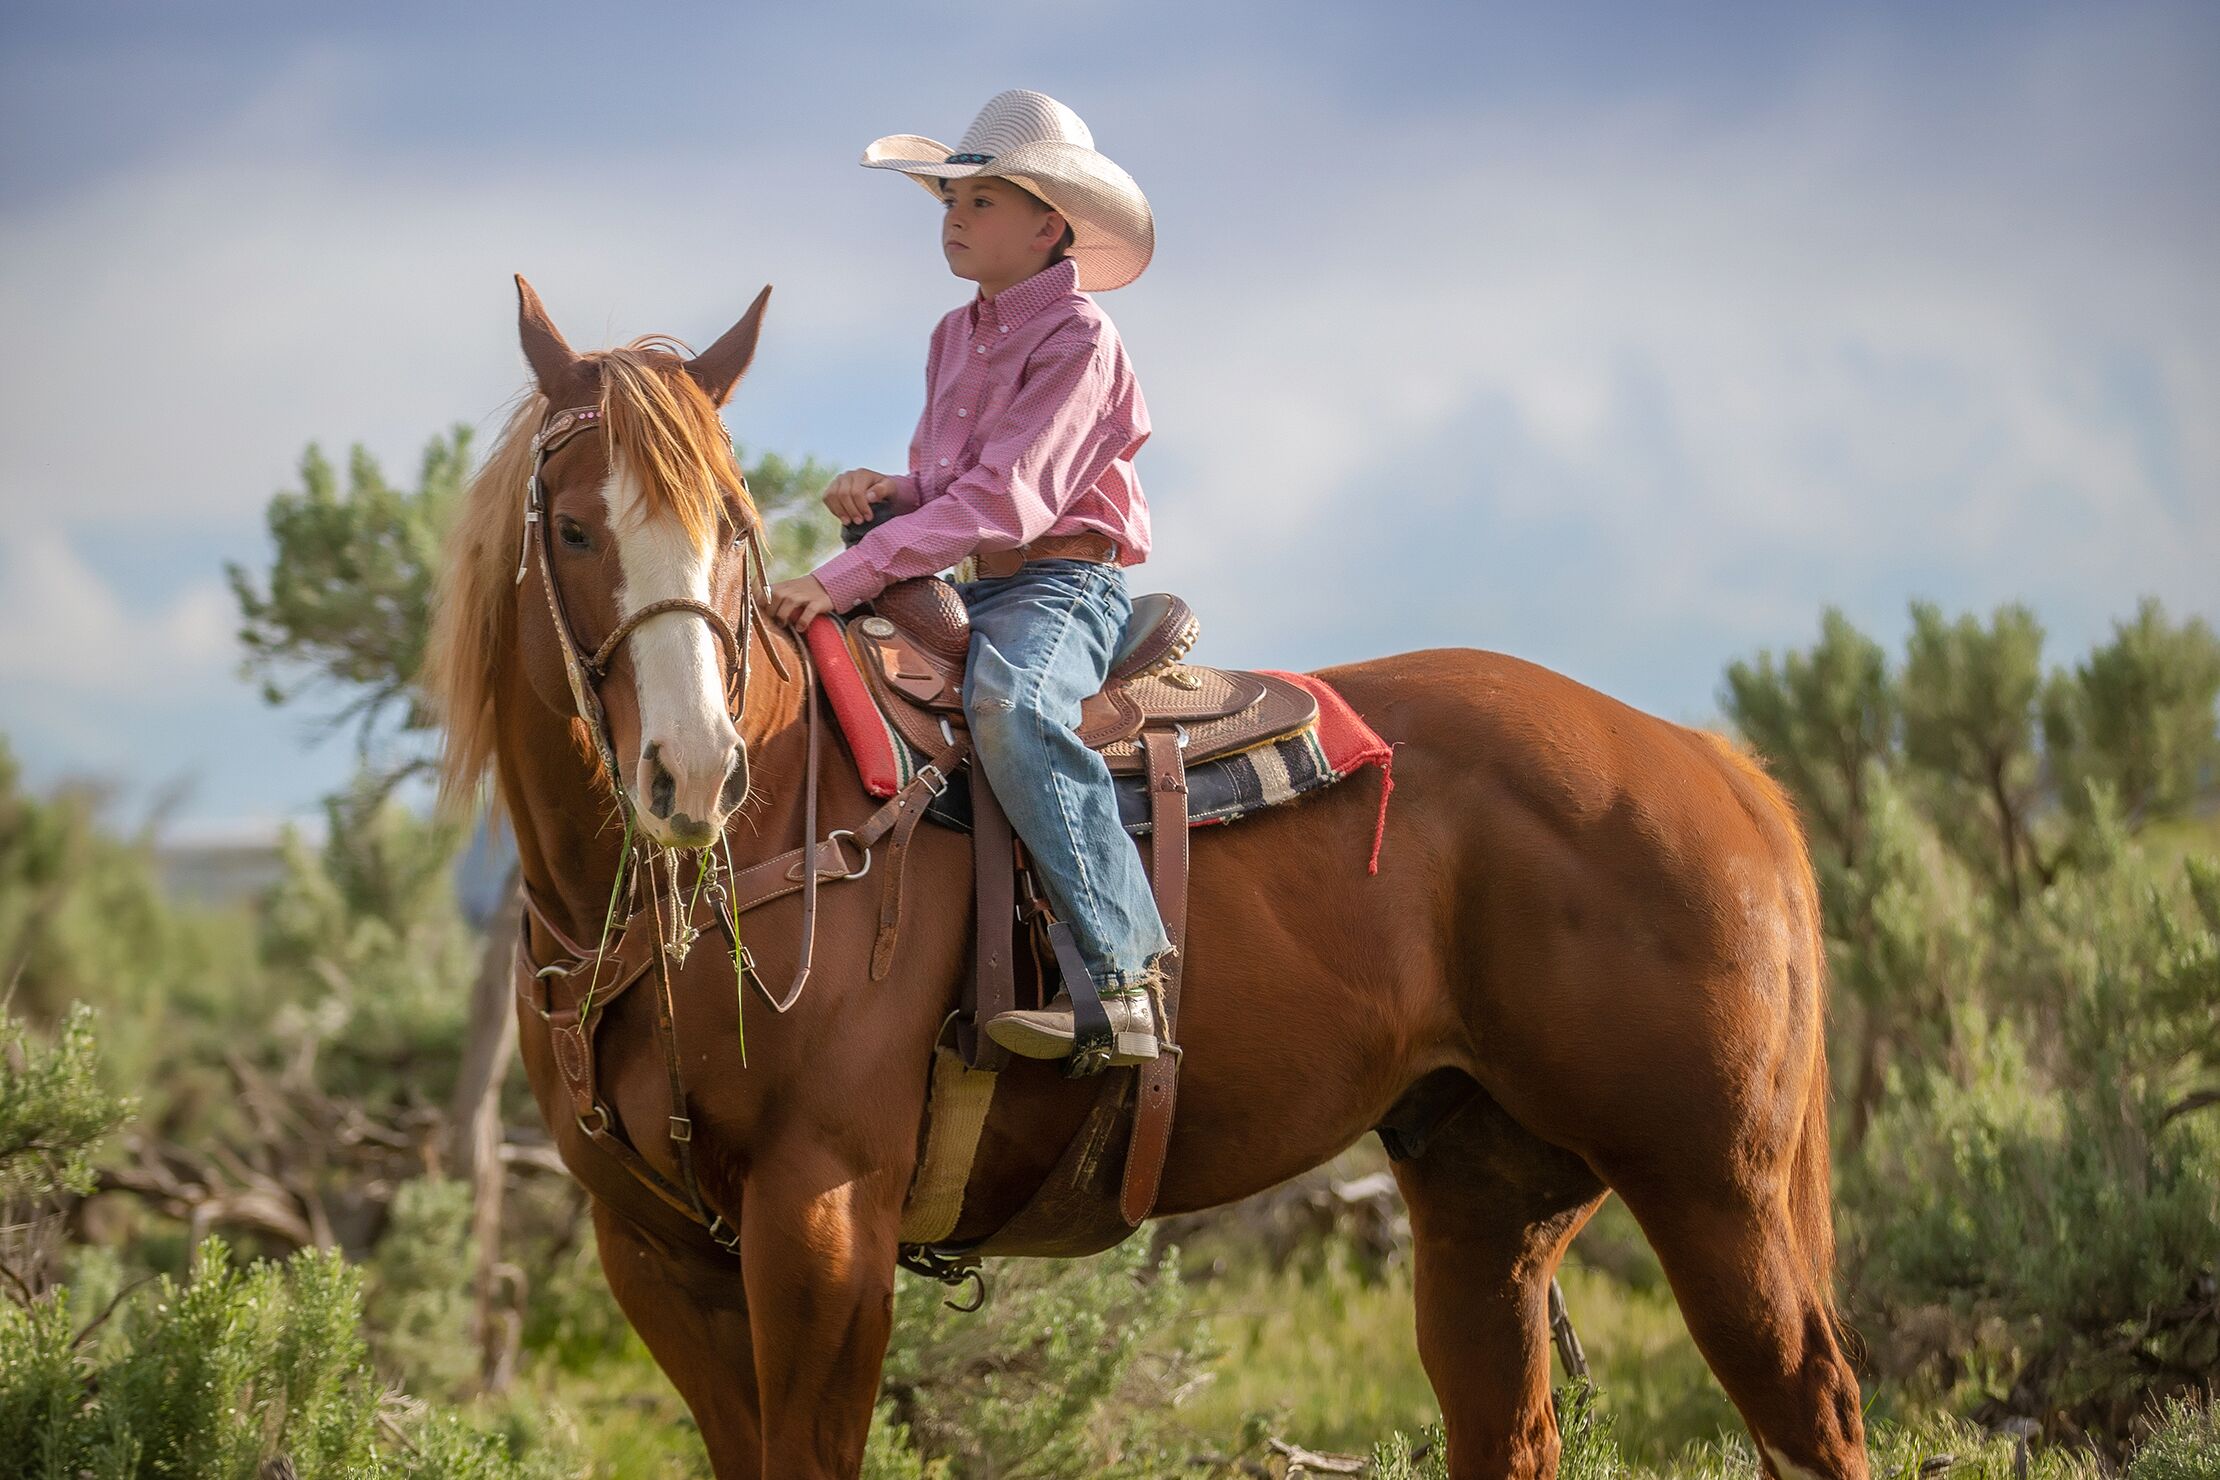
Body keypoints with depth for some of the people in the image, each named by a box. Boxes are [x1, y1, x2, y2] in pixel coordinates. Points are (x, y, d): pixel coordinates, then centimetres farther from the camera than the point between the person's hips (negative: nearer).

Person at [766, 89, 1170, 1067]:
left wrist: (851, 577, -27)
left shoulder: (1075, 338, -11)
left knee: (1008, 704, -39)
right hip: (972, 585, 10)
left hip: (1065, 587, -9)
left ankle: (1121, 973, -42)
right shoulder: (955, 338, 17)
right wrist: (886, 495, -2)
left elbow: (1005, 497, -21)